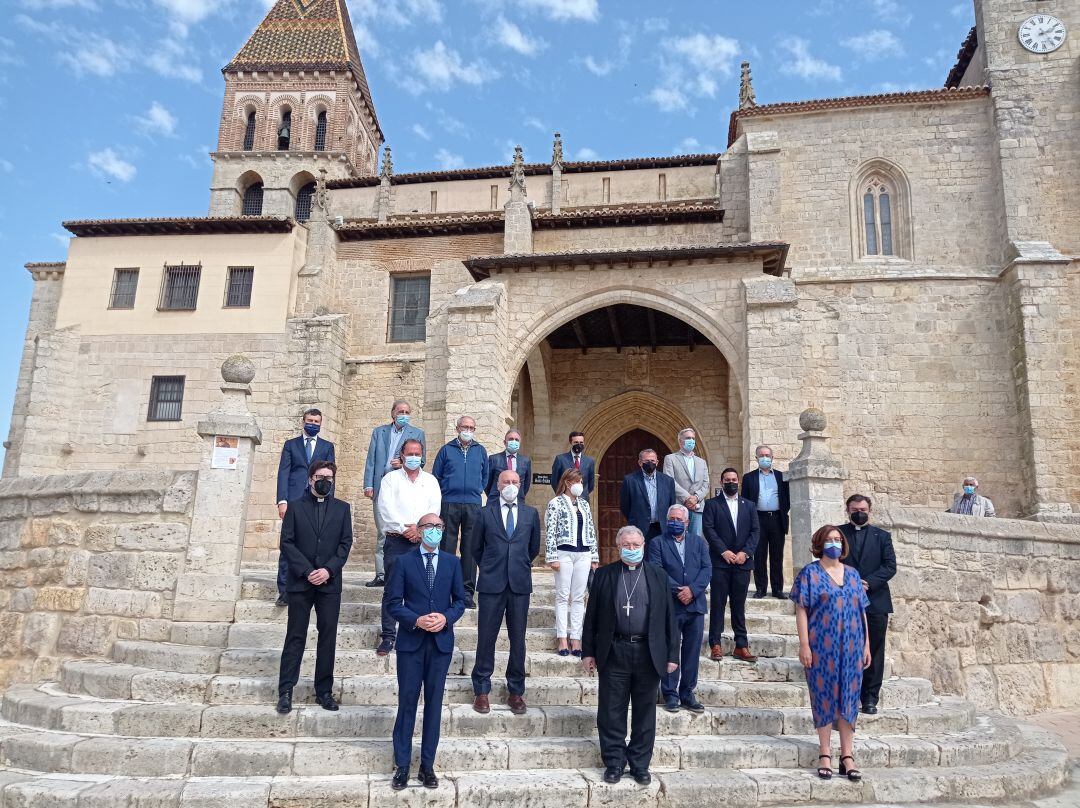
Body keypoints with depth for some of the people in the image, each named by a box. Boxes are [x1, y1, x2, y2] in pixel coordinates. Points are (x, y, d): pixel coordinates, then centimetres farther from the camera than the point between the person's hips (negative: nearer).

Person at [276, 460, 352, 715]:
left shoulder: (342, 508, 8)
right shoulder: (295, 507, 4)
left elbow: (346, 543, 3)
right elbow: (287, 543, -2)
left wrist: (328, 570, -10)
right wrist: (306, 571, -12)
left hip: (330, 582, 2)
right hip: (300, 582, -1)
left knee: (328, 637, 5)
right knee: (295, 637, 3)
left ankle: (324, 691, 14)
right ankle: (285, 691, 10)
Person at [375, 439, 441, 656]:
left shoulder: (431, 481, 14)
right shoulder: (391, 479, 8)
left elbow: (434, 509, 4)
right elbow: (386, 508, -4)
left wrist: (420, 529, -10)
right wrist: (406, 529, -11)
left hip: (423, 542, 2)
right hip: (396, 541, -2)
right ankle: (388, 637, 2)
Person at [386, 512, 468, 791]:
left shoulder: (452, 562, 7)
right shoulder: (404, 562, 0)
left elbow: (460, 600, 7)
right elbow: (394, 603, -3)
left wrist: (446, 618, -12)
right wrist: (416, 620, -18)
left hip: (441, 642, 2)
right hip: (411, 642, -2)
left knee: (434, 704, 8)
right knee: (407, 703, 3)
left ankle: (427, 766, 18)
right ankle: (402, 766, 14)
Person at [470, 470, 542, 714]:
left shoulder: (531, 513, 8)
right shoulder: (486, 513, 3)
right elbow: (477, 547, 13)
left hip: (520, 584, 1)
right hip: (491, 584, -1)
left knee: (518, 639, 6)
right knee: (486, 637, 2)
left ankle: (516, 692, 17)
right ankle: (481, 691, 14)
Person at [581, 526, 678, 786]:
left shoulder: (658, 576, 5)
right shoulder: (604, 575, 3)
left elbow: (669, 618, 5)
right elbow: (592, 616, 5)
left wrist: (672, 654, 1)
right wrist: (588, 651, 2)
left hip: (649, 654, 1)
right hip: (613, 653, 0)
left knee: (644, 712, 10)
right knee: (611, 712, 6)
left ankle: (640, 765, 23)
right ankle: (614, 763, 20)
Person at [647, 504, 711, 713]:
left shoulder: (699, 542, 13)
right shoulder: (657, 543, 3)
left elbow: (707, 569, 2)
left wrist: (692, 590, -12)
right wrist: (677, 590, -16)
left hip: (695, 605, 3)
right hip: (670, 606, -3)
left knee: (692, 651, 7)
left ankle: (687, 694, 18)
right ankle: (670, 695, 10)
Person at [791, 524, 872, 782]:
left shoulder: (852, 574, 12)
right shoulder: (810, 573, 0)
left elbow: (862, 612, 13)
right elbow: (801, 610, -5)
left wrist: (866, 645, 8)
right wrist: (804, 645, -11)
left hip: (851, 648, 4)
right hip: (822, 647, -3)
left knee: (849, 699, 5)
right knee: (824, 697, 2)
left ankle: (847, 756, 12)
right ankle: (825, 754, 11)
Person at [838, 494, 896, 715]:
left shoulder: (882, 536, 10)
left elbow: (890, 566, 1)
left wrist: (868, 582, -12)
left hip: (875, 600, 1)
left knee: (874, 652, 4)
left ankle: (870, 698, 12)